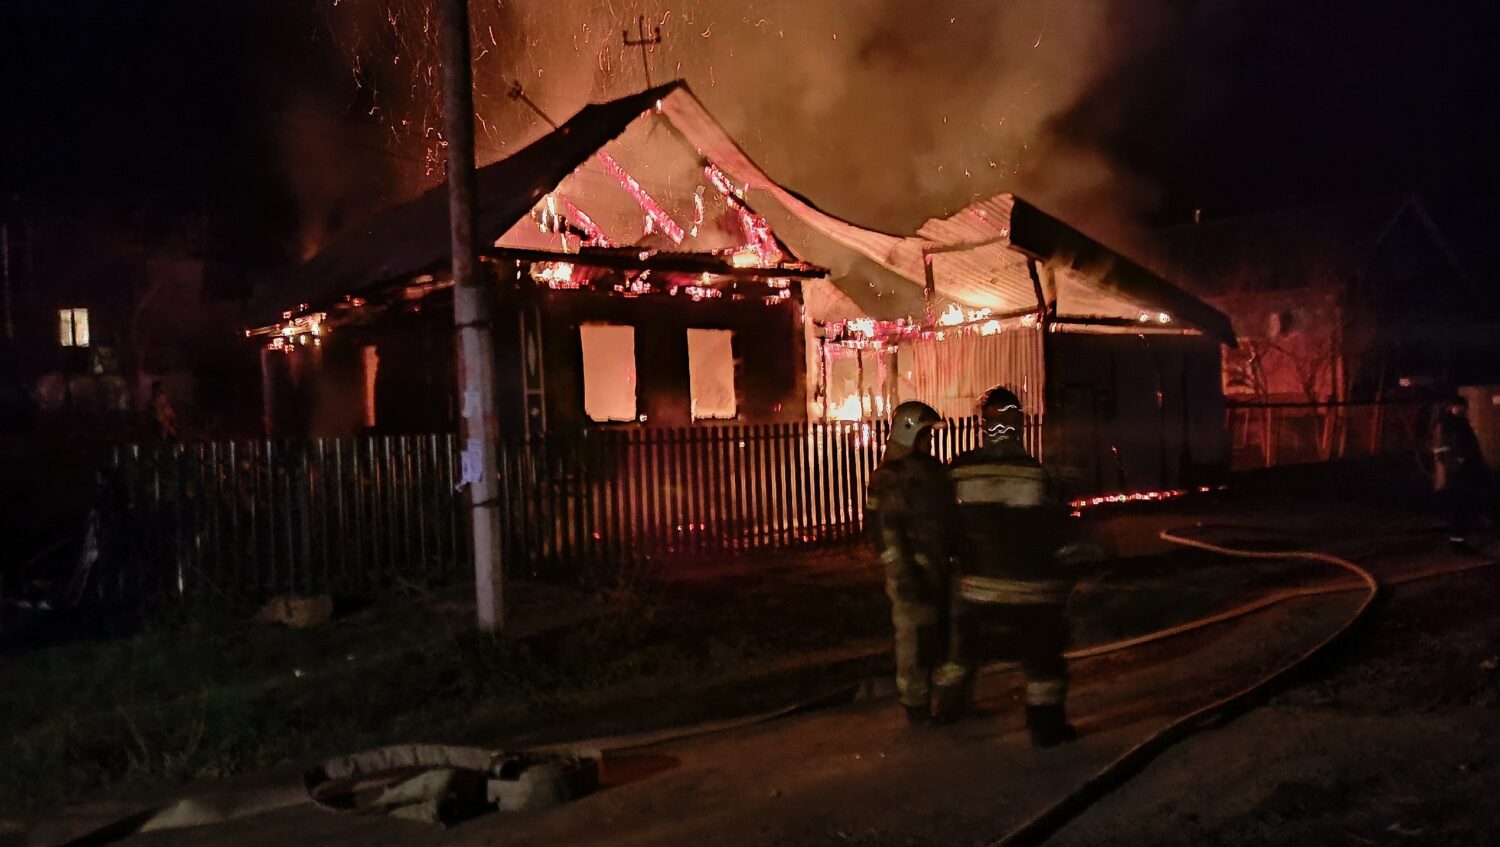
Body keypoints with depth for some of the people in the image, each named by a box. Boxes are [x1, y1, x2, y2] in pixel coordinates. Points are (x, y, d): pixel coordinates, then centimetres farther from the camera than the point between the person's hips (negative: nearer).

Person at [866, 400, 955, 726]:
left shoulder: (932, 470, 13)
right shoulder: (889, 478, -12)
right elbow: (885, 529, -18)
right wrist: (902, 575, -22)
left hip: (940, 570, 8)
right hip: (913, 574, -8)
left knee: (946, 635, 17)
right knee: (915, 641, -2)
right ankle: (918, 710, 9)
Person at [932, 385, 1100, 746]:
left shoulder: (961, 469, -7)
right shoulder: (1032, 472, -16)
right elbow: (1055, 526, -9)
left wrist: (958, 555, 21)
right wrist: (1083, 551, 8)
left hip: (978, 581, 4)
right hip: (1031, 585, -3)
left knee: (966, 646, 20)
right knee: (1042, 655, 9)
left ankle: (949, 706, 33)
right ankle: (1046, 726, 13)